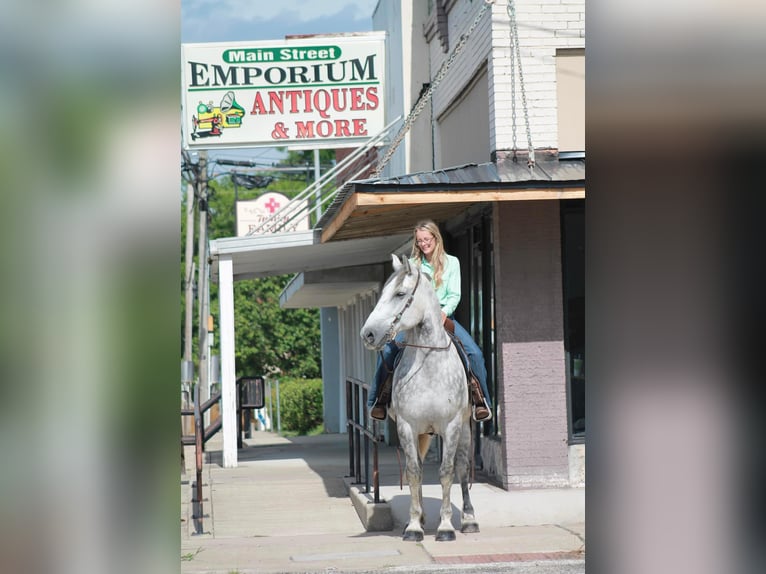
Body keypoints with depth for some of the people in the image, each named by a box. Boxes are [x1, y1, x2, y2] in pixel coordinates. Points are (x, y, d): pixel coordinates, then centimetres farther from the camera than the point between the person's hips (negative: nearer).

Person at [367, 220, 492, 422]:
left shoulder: (451, 262, 7)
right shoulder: (412, 264, 9)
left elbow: (454, 295, 0)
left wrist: (444, 312, -20)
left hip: (444, 316, 0)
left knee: (475, 352, -20)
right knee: (388, 350, -22)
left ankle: (480, 399, -10)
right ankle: (380, 400, -11)